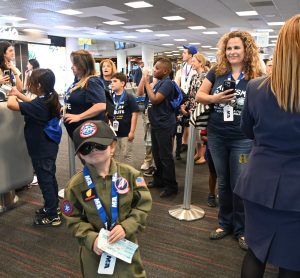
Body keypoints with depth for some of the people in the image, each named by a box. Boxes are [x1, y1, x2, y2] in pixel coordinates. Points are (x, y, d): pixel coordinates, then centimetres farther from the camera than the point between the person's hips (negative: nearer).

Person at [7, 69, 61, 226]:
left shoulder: (39, 105, -26)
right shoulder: (49, 99, 1)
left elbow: (10, 104, -32)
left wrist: (12, 96, -10)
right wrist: (18, 95, 14)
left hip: (41, 150, -9)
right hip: (48, 147, 9)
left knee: (45, 181, 2)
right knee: (50, 178, 20)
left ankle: (52, 216, 14)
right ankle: (52, 207, 36)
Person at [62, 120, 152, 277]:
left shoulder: (130, 174, -13)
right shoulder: (75, 185, -13)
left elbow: (143, 206, -7)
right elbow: (74, 220, -5)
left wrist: (126, 227, -19)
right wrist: (91, 239, -19)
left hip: (127, 245, 0)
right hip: (95, 249, 0)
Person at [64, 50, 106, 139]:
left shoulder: (92, 82, -19)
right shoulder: (78, 81, 10)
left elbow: (101, 106, -32)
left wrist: (79, 117, -28)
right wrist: (66, 108, 10)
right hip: (75, 130, 10)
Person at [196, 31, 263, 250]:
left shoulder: (257, 76, -4)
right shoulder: (217, 72, 2)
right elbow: (199, 96, 6)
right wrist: (215, 98, -15)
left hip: (243, 139, -2)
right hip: (217, 136, 3)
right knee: (223, 183, 15)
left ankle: (241, 229, 25)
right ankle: (225, 223, 33)